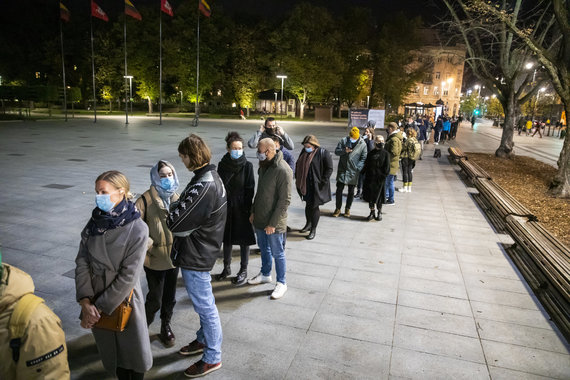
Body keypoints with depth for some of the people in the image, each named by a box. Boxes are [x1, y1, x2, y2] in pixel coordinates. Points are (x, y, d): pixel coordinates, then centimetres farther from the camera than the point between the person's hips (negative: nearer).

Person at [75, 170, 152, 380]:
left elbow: (128, 276, -18)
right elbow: (82, 261, -3)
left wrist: (100, 307, -15)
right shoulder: (95, 221, -5)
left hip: (123, 299, -4)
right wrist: (85, 301, -11)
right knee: (110, 347, 20)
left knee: (133, 349, 13)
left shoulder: (137, 229, -19)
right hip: (96, 297, 4)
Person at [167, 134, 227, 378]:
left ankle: (212, 357, 24)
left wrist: (174, 206, -7)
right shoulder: (210, 176, 4)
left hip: (196, 256, -10)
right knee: (203, 303, 25)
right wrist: (179, 204, -4)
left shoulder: (203, 187, -28)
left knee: (204, 306, 6)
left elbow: (175, 222, -25)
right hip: (200, 250, 10)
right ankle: (204, 339, 45)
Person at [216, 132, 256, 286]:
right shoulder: (222, 165, 0)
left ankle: (243, 270, 23)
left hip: (241, 208, -3)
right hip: (226, 207, 3)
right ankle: (226, 268, 33)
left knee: (244, 240, 7)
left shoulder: (247, 166, -10)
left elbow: (250, 190, -9)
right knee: (227, 238, 16)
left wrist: (247, 210, -12)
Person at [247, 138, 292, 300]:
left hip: (274, 223, -8)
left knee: (277, 253, 6)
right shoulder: (264, 166, 6)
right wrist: (253, 211, 13)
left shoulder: (283, 170, -22)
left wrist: (272, 223, -21)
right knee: (263, 249, 23)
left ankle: (281, 283, 23)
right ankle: (265, 274, 43)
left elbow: (284, 200, -22)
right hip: (260, 219, 8)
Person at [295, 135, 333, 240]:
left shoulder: (323, 153, -12)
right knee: (308, 205, 17)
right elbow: (298, 165, 18)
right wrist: (297, 179, 11)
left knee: (314, 206, 0)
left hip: (316, 186, -6)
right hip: (305, 185, 6)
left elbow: (329, 169, -11)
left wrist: (323, 182, -15)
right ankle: (308, 224, 36)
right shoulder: (304, 152, 7)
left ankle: (313, 229, 13)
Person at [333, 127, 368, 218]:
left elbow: (363, 158, -1)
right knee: (339, 189, 2)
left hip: (353, 172, -1)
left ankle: (347, 209, 23)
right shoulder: (343, 140, -1)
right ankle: (338, 208, 14)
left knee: (351, 191, 9)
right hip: (342, 170, 1)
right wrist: (344, 151, -20)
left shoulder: (362, 144, -4)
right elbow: (336, 151, 0)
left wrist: (358, 168, -13)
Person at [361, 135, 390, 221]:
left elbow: (387, 167, -2)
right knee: (370, 196, 5)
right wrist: (363, 172, -1)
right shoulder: (371, 153, 7)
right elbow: (366, 165, 9)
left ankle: (379, 212, 19)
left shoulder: (385, 154, 0)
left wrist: (383, 175, -11)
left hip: (380, 179, -3)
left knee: (379, 196, 4)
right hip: (370, 178, 3)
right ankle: (372, 212, 17)